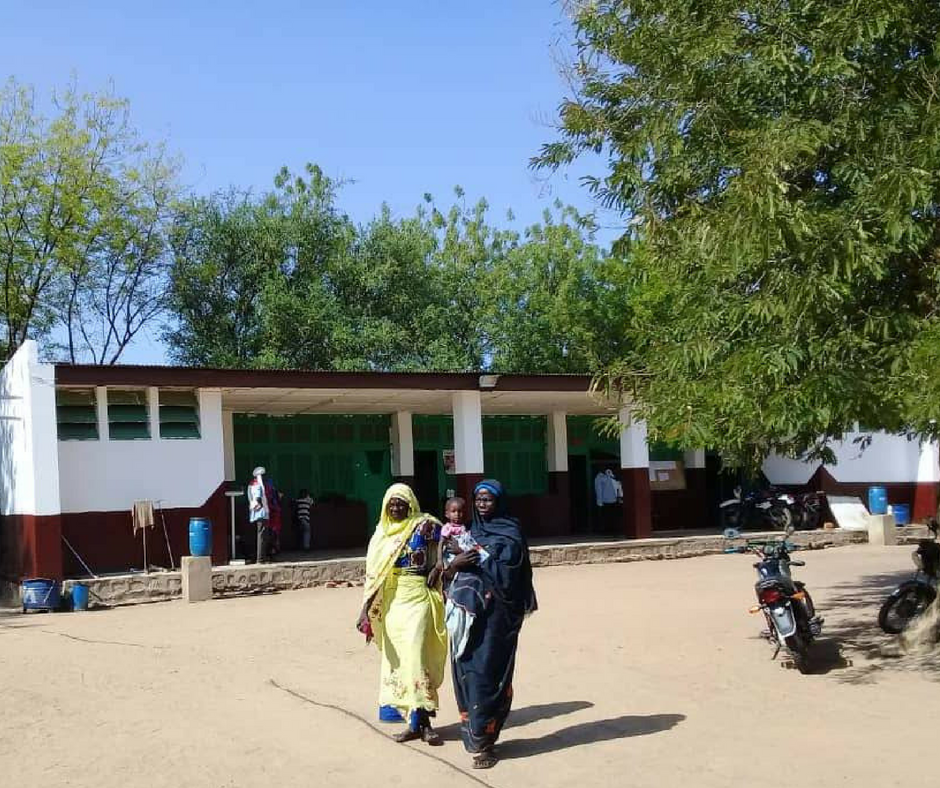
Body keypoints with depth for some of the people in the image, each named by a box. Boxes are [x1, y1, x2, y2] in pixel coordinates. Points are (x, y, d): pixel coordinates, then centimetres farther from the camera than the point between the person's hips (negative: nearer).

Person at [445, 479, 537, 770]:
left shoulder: (510, 534, -1)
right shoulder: (470, 532, 15)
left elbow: (506, 574, -13)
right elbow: (448, 575, 13)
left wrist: (476, 560, -12)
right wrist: (455, 564, -9)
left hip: (496, 614, -5)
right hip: (468, 612, 5)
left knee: (486, 673, -8)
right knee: (466, 671, 3)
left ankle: (484, 740, -2)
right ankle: (474, 733, 16)